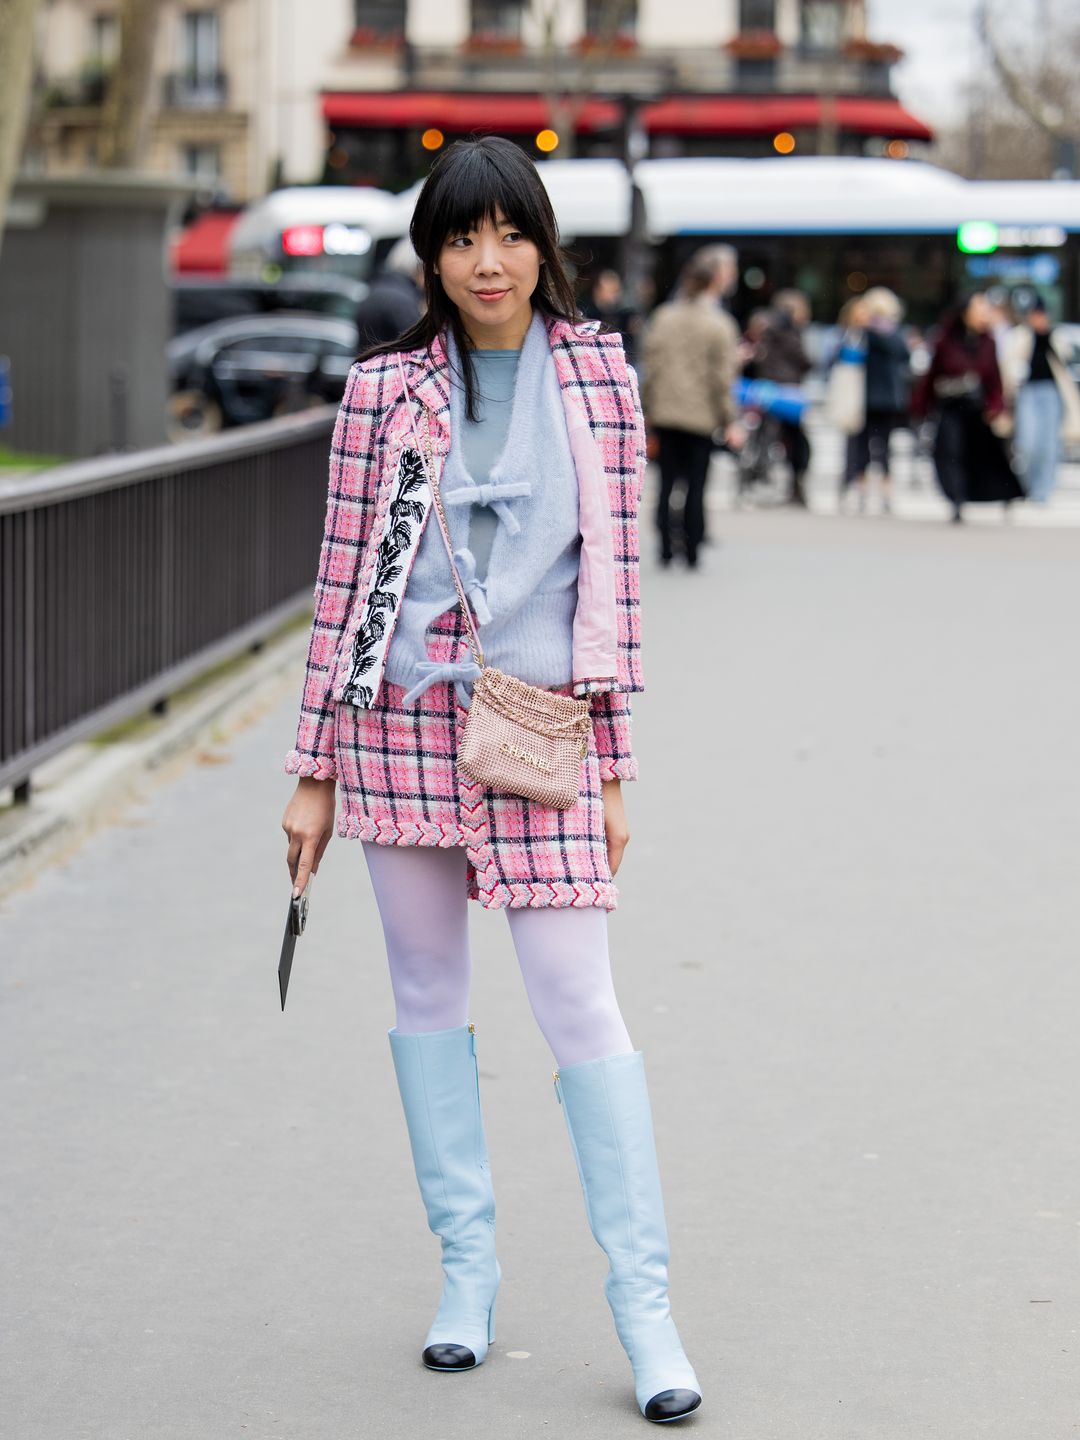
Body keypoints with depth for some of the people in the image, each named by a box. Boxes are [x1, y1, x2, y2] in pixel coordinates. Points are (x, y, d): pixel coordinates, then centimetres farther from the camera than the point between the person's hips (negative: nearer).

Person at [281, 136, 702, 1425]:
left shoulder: (596, 379, 2)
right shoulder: (386, 390, 2)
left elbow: (614, 575, 4)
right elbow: (344, 580, 4)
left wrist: (614, 766, 3)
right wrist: (314, 771, 4)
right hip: (402, 723, 2)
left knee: (580, 1001, -5)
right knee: (427, 992, 9)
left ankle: (643, 1304, -1)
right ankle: (467, 1264, 22)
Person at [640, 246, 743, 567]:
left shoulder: (663, 317, 4)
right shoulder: (719, 325, -8)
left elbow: (650, 366, 5)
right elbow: (722, 379, -8)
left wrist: (648, 409, 12)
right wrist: (729, 422, -2)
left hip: (665, 413, 3)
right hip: (701, 417, -3)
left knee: (667, 482, 8)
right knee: (696, 485, 4)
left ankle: (666, 549, 5)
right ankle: (691, 552, 5)